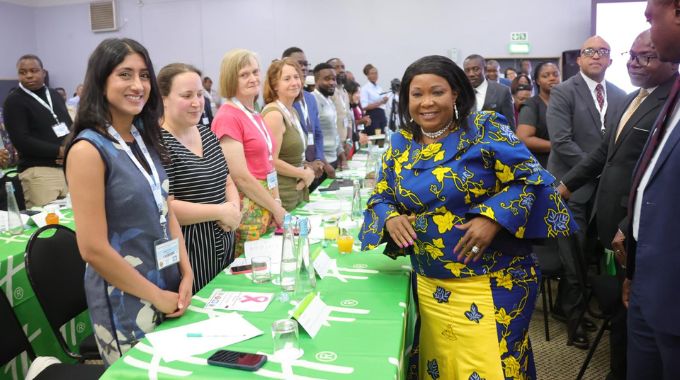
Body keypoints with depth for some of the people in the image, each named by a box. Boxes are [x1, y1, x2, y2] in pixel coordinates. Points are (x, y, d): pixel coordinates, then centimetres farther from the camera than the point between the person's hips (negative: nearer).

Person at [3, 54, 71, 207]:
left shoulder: (55, 95, 19)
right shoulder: (14, 101, 0)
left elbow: (70, 126, 19)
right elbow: (21, 141, -10)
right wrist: (58, 151, -15)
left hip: (69, 166, 6)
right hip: (39, 171, -6)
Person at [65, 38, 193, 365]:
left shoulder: (144, 139, 4)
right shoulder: (88, 150, -18)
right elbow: (93, 249, -20)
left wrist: (186, 274, -2)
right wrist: (157, 297, -13)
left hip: (170, 289, 7)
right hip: (126, 303, -7)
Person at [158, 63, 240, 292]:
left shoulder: (206, 133, 9)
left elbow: (226, 181, 16)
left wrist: (234, 207, -5)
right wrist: (221, 212, -17)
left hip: (223, 249, 8)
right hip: (186, 256, -8)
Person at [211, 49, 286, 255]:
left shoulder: (255, 115, 11)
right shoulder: (228, 117, -14)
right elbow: (240, 176, -17)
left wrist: (277, 203, 4)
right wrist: (276, 208, -10)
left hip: (266, 206, 8)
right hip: (247, 212, -8)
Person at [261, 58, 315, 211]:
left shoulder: (292, 112, 10)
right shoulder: (273, 114, -16)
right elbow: (272, 162, -21)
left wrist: (307, 170, 1)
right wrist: (305, 174, -9)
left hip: (298, 190, 9)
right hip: (282, 196, -9)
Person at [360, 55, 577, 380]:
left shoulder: (485, 130, -8)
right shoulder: (401, 145, 4)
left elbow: (531, 179, -10)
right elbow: (381, 198, 10)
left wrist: (494, 217, -24)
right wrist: (391, 219, -12)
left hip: (492, 284, -4)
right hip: (430, 287, 4)